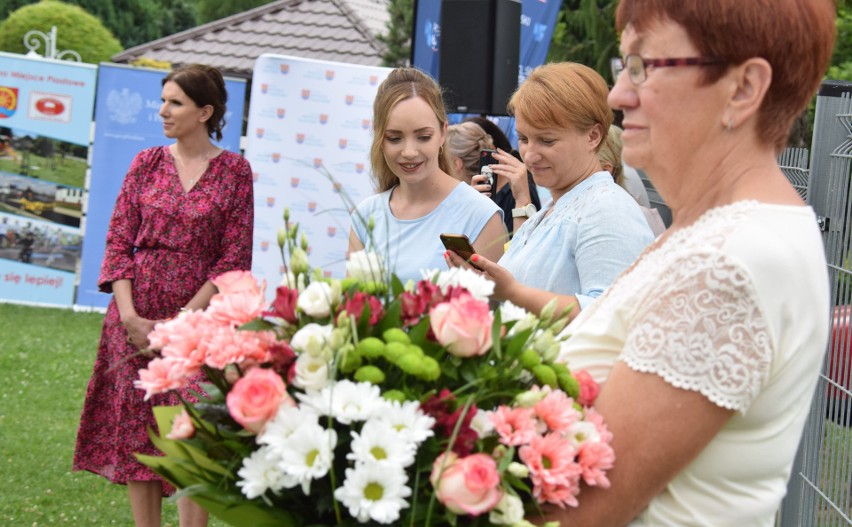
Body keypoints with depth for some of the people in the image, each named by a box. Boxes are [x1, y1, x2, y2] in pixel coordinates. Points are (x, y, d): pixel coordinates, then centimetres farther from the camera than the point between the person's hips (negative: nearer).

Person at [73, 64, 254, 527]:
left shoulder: (233, 170, -1)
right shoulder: (147, 163, 7)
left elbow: (234, 258, -5)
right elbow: (118, 243, 4)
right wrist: (131, 317, -9)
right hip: (136, 318, 3)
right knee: (136, 432, 6)